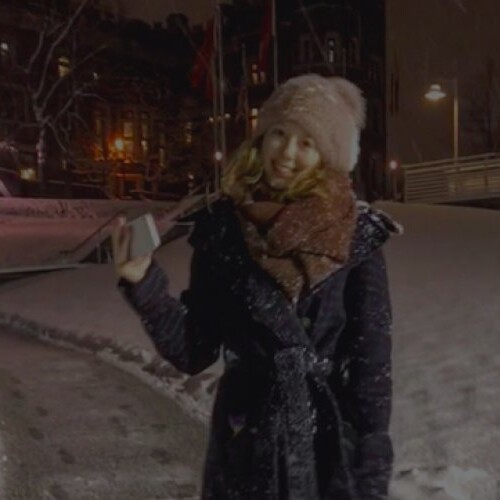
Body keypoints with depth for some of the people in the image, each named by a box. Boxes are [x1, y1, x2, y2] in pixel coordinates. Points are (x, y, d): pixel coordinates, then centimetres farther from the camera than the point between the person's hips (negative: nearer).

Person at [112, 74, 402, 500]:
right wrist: (144, 284, -16)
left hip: (334, 446, -1)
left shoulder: (355, 236, -10)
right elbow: (194, 351, -3)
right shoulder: (222, 228, -6)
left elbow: (371, 360, -7)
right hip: (245, 444, 1)